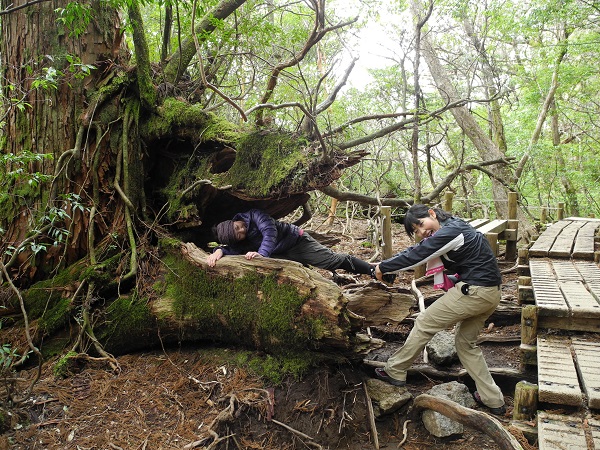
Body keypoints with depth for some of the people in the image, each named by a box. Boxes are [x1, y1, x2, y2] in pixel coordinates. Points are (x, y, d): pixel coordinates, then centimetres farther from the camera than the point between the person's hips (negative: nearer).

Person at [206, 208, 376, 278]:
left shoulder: (253, 215, -27)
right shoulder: (243, 243, -11)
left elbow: (270, 231, -37)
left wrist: (262, 253, -48)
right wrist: (218, 251, -40)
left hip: (297, 239, -5)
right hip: (283, 255, 5)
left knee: (333, 260, -1)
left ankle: (373, 270, 13)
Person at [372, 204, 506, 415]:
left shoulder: (450, 232, -17)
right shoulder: (455, 227, 15)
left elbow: (415, 256, -17)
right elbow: (416, 250, 17)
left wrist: (383, 267, -4)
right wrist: (386, 264, 10)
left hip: (475, 291, -10)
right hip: (491, 293, 10)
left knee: (424, 323, 3)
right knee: (466, 342, 21)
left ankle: (395, 371, 16)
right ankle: (493, 400, 24)